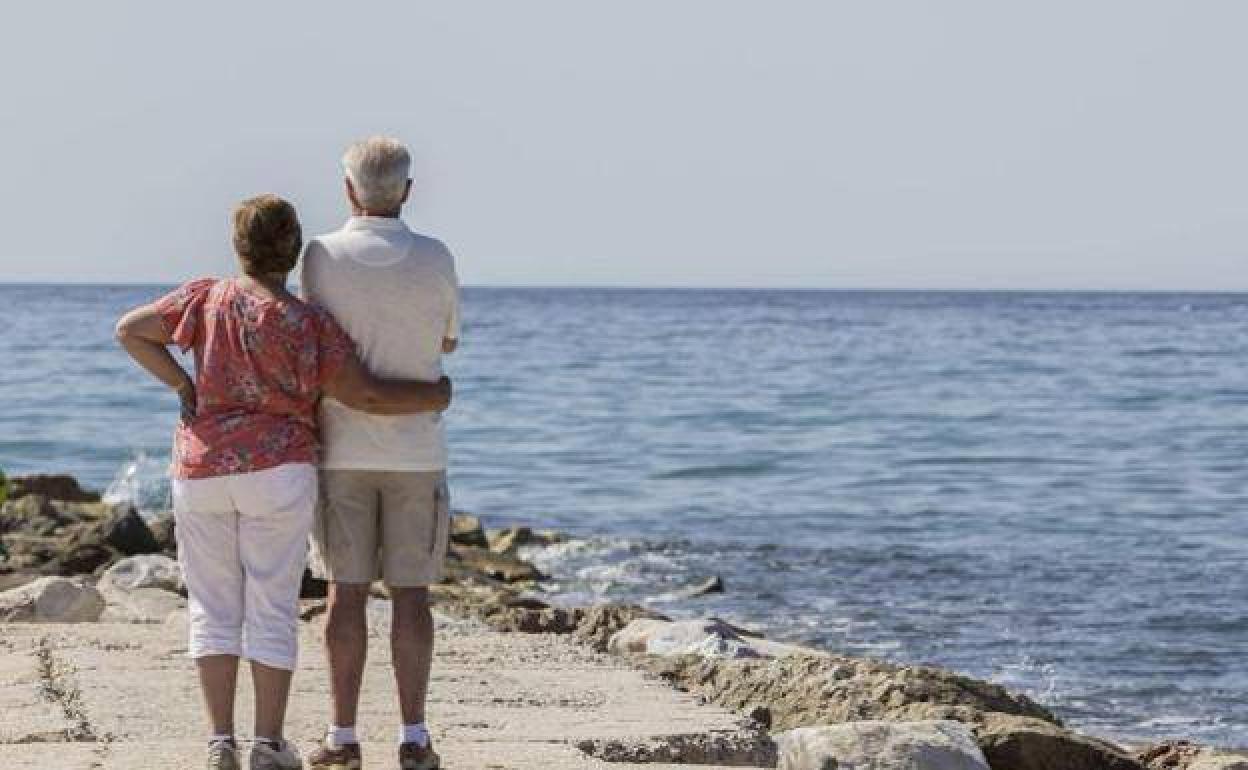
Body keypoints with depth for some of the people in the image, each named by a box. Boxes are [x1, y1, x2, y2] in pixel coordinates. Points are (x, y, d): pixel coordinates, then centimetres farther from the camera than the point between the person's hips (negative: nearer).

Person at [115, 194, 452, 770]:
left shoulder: (206, 298, -1)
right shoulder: (309, 325, -9)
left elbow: (129, 330, 1)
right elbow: (366, 395, -9)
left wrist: (181, 383, 4)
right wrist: (436, 395, 5)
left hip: (201, 469, 2)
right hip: (277, 472, -2)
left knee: (214, 607, 8)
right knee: (272, 609, 4)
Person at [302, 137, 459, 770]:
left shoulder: (322, 257, -8)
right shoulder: (436, 260, -4)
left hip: (342, 451, -1)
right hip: (415, 451, 1)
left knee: (347, 592, 3)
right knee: (410, 594, 4)